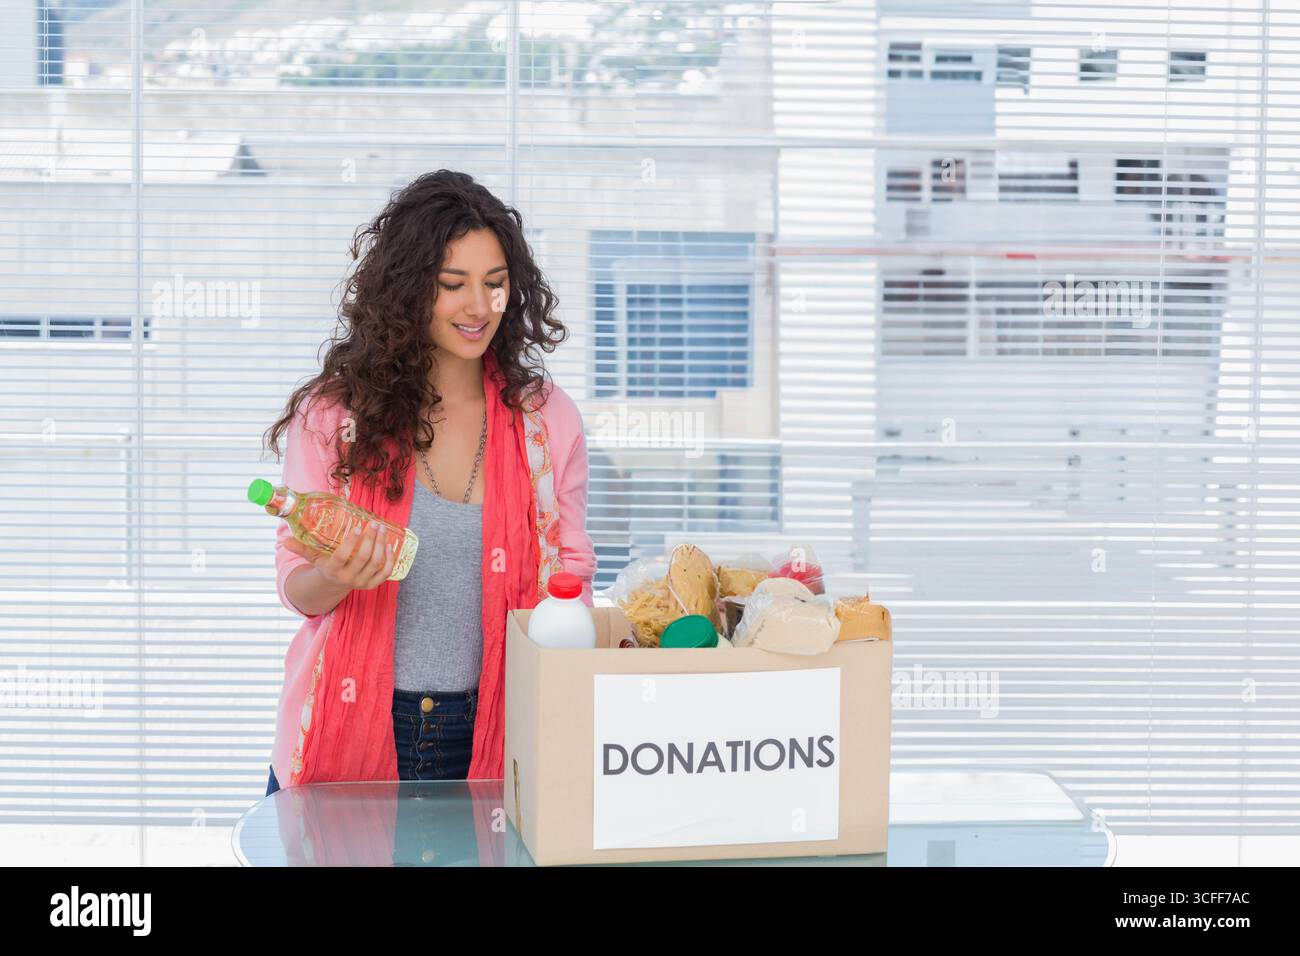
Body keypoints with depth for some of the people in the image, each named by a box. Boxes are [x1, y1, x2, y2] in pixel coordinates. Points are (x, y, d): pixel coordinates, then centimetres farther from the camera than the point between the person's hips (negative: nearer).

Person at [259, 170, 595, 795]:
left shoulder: (547, 420, 1)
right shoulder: (331, 414, -3)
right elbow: (298, 589, 0)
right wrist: (336, 577, -23)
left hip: (488, 737, 1)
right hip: (350, 734, -1)